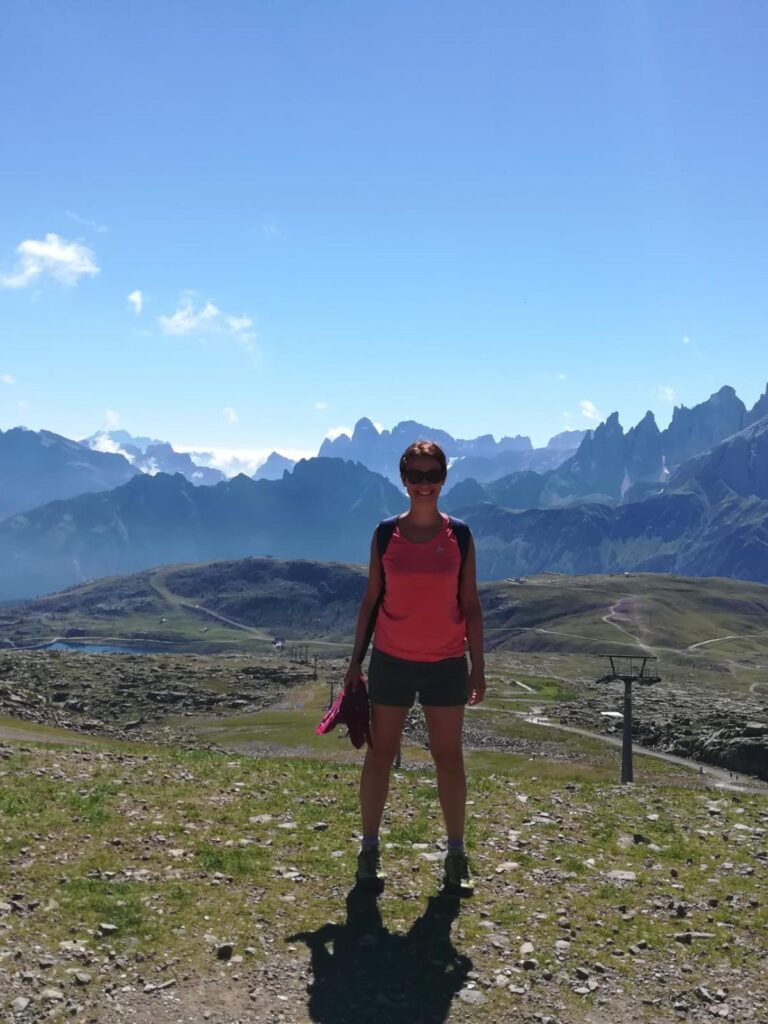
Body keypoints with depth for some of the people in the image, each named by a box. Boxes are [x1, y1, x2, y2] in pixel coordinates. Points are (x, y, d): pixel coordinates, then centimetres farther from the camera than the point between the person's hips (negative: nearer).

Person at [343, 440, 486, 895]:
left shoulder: (459, 536, -1)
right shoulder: (386, 535, -1)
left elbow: (471, 605, 2)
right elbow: (371, 600, 4)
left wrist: (478, 667, -1)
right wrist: (356, 661, 2)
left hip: (447, 664, 0)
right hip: (392, 661, 0)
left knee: (450, 758, 7)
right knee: (380, 753, 8)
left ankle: (457, 855, 18)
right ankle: (370, 849, 21)